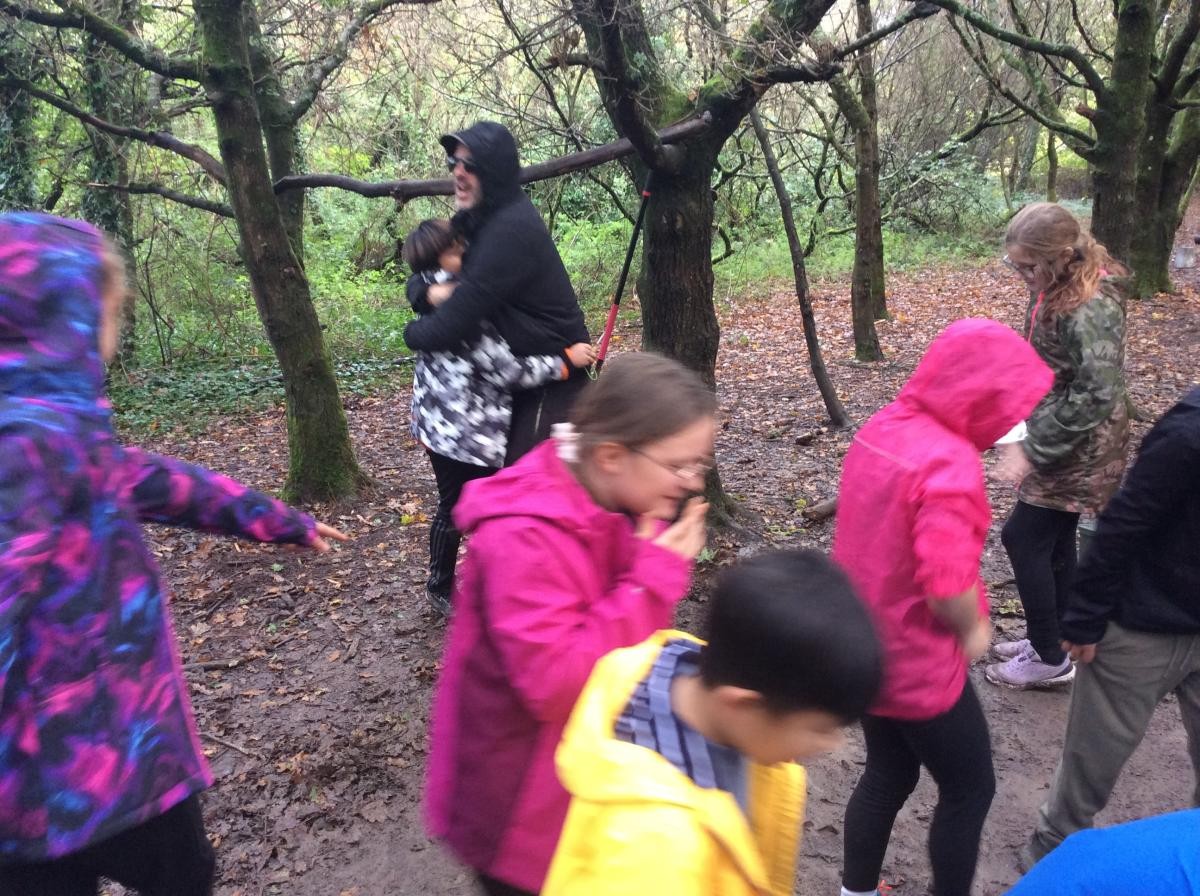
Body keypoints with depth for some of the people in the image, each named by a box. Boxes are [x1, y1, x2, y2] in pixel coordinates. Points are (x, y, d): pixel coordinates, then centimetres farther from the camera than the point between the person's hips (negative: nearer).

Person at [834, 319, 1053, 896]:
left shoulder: (884, 426, 0)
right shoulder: (948, 461, -27)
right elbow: (946, 583, -30)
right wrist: (973, 630, -8)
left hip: (861, 645, 8)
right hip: (915, 663, -8)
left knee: (888, 773, 25)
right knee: (969, 789, 16)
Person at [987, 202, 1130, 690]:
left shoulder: (1091, 306, -25)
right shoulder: (1055, 288, 5)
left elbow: (1095, 397, -27)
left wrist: (1032, 449, -25)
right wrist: (1027, 435, 9)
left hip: (1076, 448, -9)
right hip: (1053, 439, 9)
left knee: (1023, 538, -2)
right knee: (1053, 540, 16)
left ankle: (1050, 658, 13)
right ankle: (1053, 641, 31)